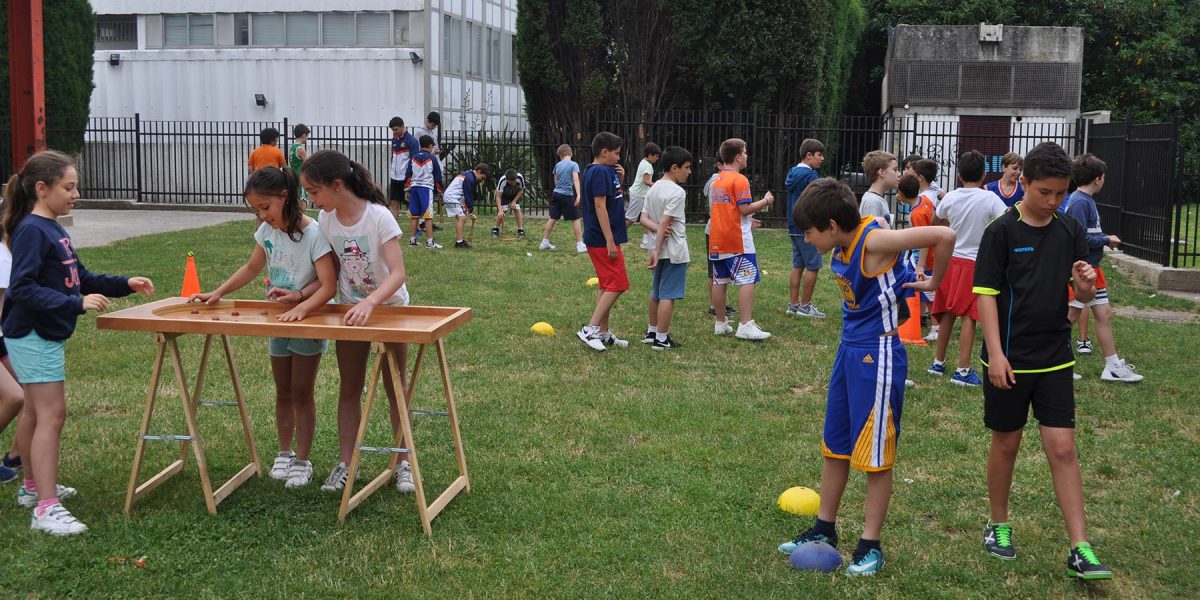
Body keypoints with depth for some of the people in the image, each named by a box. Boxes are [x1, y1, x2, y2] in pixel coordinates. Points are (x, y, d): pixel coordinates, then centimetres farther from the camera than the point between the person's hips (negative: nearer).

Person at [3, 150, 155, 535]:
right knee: (51, 414, -12)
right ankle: (46, 509, -12)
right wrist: (77, 304, -30)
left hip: (47, 334, 10)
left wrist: (124, 284, 7)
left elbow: (80, 278, 17)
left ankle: (33, 486, 34)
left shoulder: (52, 229, 10)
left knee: (35, 412, 20)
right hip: (33, 336, -10)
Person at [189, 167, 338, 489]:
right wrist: (217, 293, 2)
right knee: (283, 392, 15)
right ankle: (284, 453, 29)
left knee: (302, 392, 2)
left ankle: (302, 460, 13)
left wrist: (301, 307, -45)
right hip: (277, 320, 6)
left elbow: (328, 287, -29)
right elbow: (251, 268, 13)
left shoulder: (314, 234, -23)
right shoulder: (267, 231, -3)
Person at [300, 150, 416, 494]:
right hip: (351, 310, 5)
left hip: (390, 307, -4)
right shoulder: (326, 220, -9)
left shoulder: (378, 217, -26)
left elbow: (398, 274, -34)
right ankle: (345, 465, 17)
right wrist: (299, 295, -16)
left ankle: (403, 463, 19)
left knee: (395, 388, 7)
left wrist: (370, 302, -50)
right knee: (349, 388, 8)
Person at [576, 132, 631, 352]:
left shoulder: (605, 171, 14)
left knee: (607, 286, 14)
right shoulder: (600, 172, -16)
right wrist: (610, 241, -22)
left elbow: (613, 200, 23)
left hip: (600, 240, 10)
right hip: (603, 240, -10)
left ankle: (603, 333, 20)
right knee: (617, 285, -9)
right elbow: (600, 206, -21)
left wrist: (619, 180, 6)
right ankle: (590, 329, -10)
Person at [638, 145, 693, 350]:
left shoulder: (653, 189, 10)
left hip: (660, 250, 9)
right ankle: (661, 339, 0)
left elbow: (644, 219, 4)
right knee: (668, 295, -4)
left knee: (656, 292, 18)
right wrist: (657, 251, -19)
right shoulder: (677, 192, -16)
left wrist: (658, 229, -11)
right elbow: (664, 223, -21)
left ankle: (651, 332, 28)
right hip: (674, 252, -9)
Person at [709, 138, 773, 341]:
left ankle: (720, 323, 17)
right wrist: (765, 201, -3)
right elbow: (745, 209, -18)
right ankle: (745, 325, -13)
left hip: (717, 240, 8)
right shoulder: (739, 180, -12)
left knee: (720, 281, 11)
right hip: (738, 241, -8)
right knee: (747, 281, -8)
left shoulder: (716, 180, 14)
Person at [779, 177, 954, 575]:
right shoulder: (842, 247, 1)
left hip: (878, 355, -9)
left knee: (875, 453, 2)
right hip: (849, 350, 9)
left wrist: (933, 282, -13)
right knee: (835, 445, 16)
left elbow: (945, 235, -27)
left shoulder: (875, 241, -22)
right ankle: (825, 529, 30)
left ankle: (870, 545, 14)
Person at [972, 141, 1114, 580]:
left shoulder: (1070, 232, 4)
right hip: (1009, 360, -3)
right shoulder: (1002, 232, -9)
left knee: (1063, 447, -1)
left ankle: (1080, 550, 1)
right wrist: (995, 354, -16)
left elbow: (1084, 296, 8)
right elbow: (986, 294, -10)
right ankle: (998, 527, 29)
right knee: (1006, 443, 10)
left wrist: (1085, 284, -16)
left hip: (1054, 359, 3)